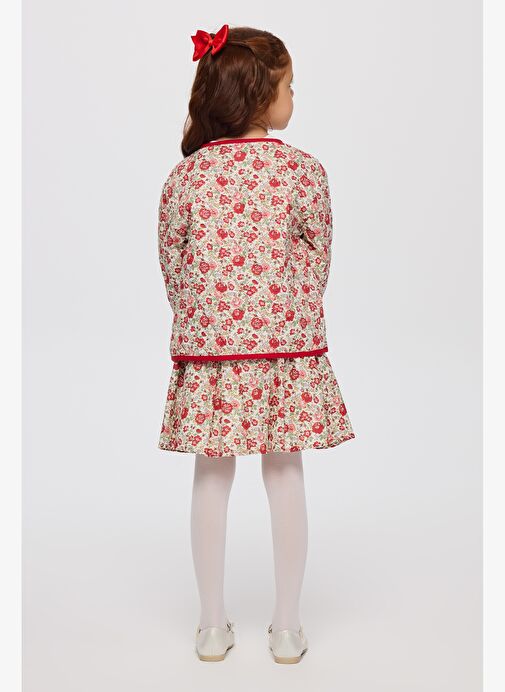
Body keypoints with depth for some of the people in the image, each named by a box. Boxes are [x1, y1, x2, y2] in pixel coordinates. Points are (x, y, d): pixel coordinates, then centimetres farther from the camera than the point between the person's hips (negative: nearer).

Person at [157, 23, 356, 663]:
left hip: (208, 348, 2)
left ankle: (213, 626, 23)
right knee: (285, 479, 11)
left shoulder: (184, 175, -2)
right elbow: (317, 265, -1)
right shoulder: (305, 171, -7)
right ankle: (287, 627, 22)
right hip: (287, 347, -1)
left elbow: (173, 267, 3)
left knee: (212, 479, 13)